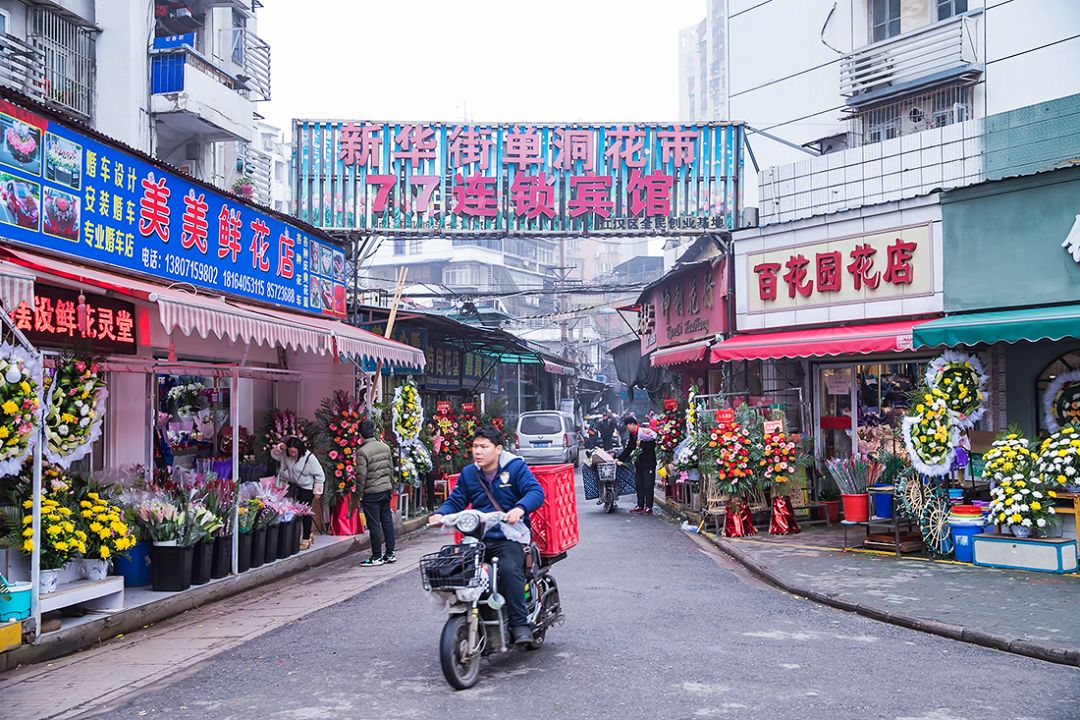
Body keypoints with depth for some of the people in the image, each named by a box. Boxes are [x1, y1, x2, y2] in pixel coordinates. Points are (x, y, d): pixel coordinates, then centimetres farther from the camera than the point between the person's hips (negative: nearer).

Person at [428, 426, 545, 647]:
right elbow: (455, 501, 15)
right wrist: (440, 514, -8)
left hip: (509, 538, -4)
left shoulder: (516, 467, 1)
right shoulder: (468, 473, 16)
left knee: (509, 569, -33)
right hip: (478, 539, 5)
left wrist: (520, 509, -32)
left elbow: (536, 492, -11)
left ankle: (519, 624, -19)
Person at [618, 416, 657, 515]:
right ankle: (640, 505, 19)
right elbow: (627, 450, 16)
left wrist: (641, 443, -20)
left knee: (648, 485, -4)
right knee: (639, 485, 11)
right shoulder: (631, 436, 13)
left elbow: (654, 443, -20)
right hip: (638, 463, 8)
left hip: (649, 463, -8)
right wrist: (620, 459, 8)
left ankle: (649, 507, 0)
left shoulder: (644, 431, -14)